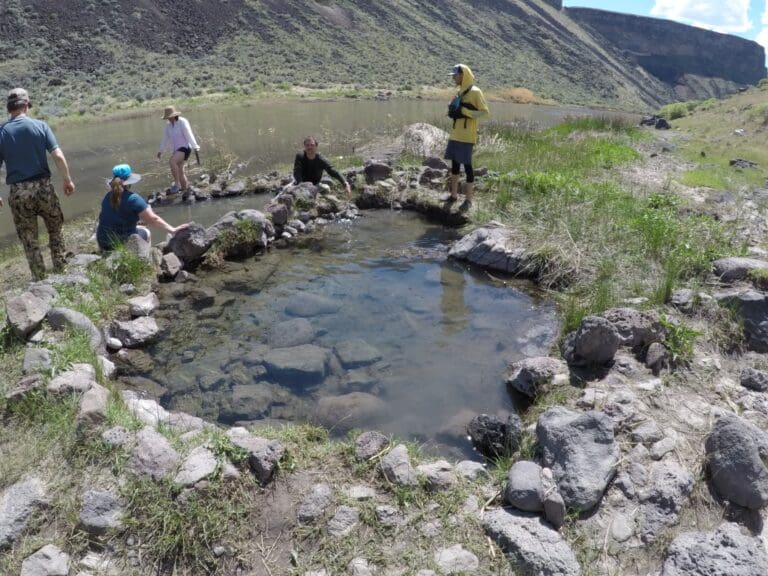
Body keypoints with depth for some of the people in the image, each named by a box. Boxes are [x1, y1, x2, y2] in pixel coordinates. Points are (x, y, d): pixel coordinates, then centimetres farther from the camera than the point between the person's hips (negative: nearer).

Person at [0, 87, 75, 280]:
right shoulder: (40, 126, -3)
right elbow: (58, 156, -11)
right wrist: (68, 180, 0)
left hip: (18, 192, 1)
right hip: (43, 186, 0)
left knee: (29, 239, 11)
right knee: (55, 230, 18)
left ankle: (40, 280, 16)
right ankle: (60, 270, 20)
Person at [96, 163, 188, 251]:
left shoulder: (107, 197, 4)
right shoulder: (133, 199, -15)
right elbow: (153, 219, -17)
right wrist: (172, 230, -13)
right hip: (125, 243, -5)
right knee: (145, 232, 23)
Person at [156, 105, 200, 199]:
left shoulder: (182, 122, -10)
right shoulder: (168, 125, 11)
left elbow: (189, 135, -18)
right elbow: (165, 138, 20)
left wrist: (195, 147, -26)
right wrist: (161, 151, 24)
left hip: (185, 148, -8)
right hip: (176, 150, 8)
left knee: (172, 161, -29)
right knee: (180, 172, 6)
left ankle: (176, 184, -23)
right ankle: (186, 190, 17)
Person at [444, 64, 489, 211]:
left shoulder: (475, 92, -8)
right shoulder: (459, 92, 15)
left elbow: (485, 113, -12)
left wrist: (464, 112, -19)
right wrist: (452, 111, 4)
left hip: (467, 136, -8)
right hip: (455, 134, 8)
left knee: (467, 165, -5)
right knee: (454, 164, 11)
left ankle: (468, 200, 2)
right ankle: (454, 195, 22)